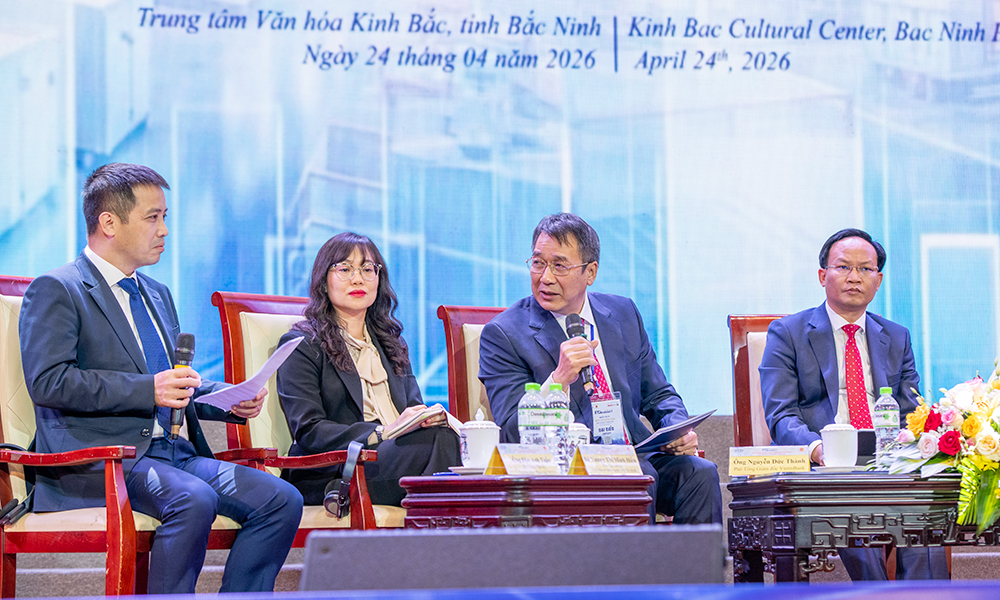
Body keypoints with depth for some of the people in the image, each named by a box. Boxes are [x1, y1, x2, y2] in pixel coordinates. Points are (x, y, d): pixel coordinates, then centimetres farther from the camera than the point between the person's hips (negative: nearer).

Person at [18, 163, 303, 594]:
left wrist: (232, 401, 10)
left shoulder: (157, 294, 25)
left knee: (281, 500, -14)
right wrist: (148, 390, -20)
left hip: (170, 453, 8)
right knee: (194, 500, -35)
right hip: (94, 460, -8)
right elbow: (48, 381, -15)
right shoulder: (56, 290, -1)